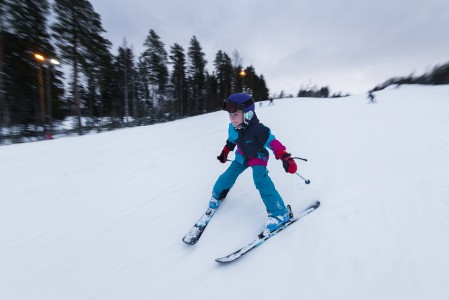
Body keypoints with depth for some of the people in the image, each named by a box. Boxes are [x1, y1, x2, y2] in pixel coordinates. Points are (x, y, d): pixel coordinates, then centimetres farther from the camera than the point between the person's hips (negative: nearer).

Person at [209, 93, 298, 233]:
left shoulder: (259, 130, -35)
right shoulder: (233, 127, -16)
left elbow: (273, 143, -30)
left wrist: (286, 158, -41)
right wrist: (224, 153, 15)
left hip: (258, 158, -5)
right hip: (242, 157, 6)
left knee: (261, 181, -24)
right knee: (227, 176, 2)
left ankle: (279, 213, -13)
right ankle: (217, 195, 32)